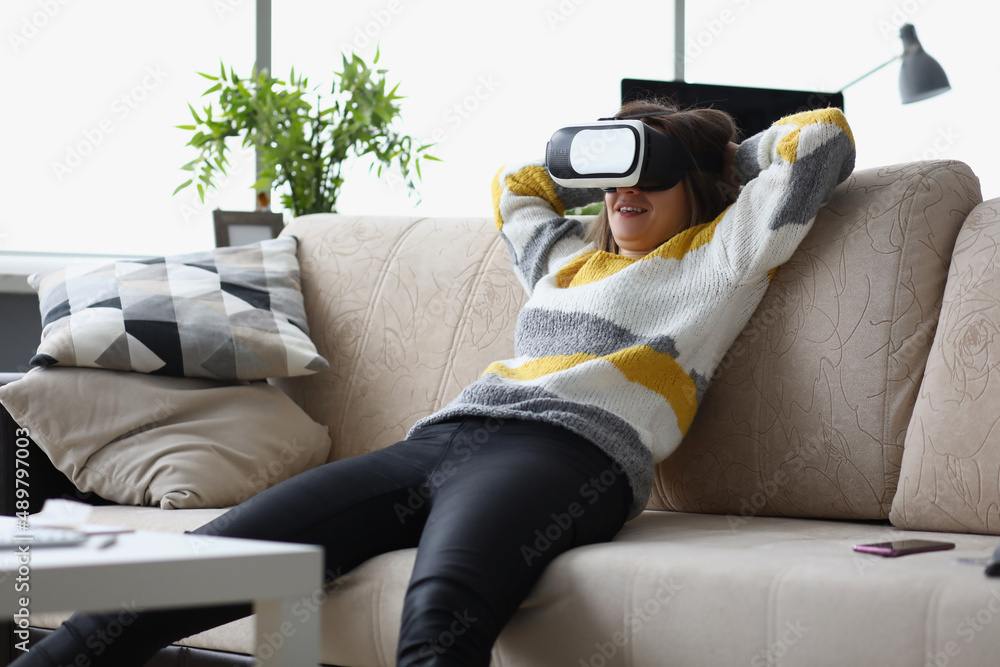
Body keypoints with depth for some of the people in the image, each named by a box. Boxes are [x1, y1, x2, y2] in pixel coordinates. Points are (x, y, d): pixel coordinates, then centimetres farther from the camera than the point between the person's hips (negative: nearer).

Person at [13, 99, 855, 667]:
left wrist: (720, 152, 32)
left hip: (564, 452, -6)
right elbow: (514, 182, 57)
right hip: (437, 440, 6)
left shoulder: (714, 258, 20)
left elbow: (824, 135, 18)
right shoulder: (570, 260, 38)